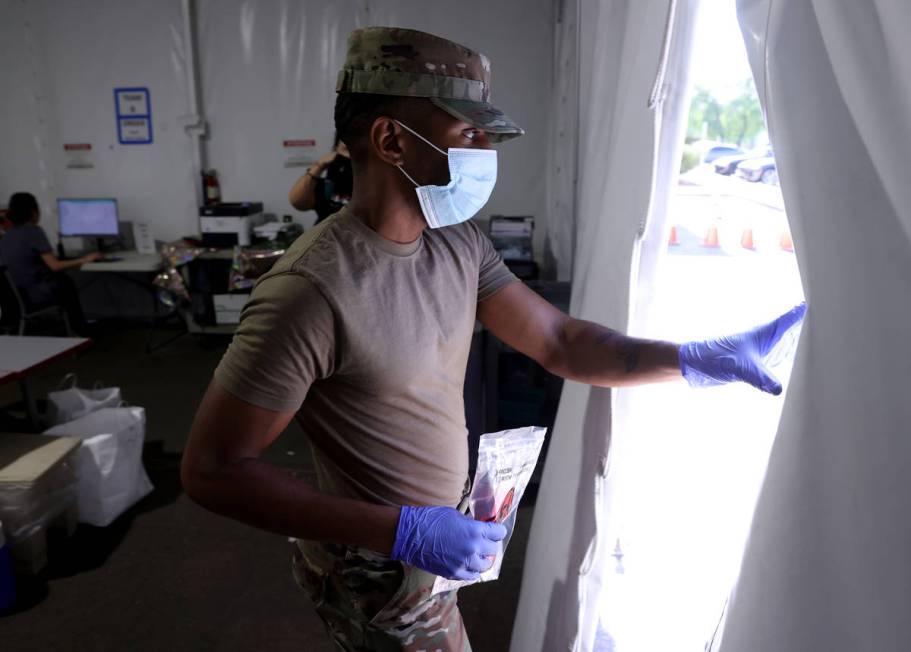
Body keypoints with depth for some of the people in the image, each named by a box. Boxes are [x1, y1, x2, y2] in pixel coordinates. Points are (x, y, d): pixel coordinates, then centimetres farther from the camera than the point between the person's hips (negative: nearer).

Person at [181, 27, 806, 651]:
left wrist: (707, 358, -16)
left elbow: (560, 342, -5)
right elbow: (212, 469, -26)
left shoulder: (460, 243, -7)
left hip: (442, 529, 7)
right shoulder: (312, 289, -31)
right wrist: (404, 531, -30)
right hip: (379, 571, -7)